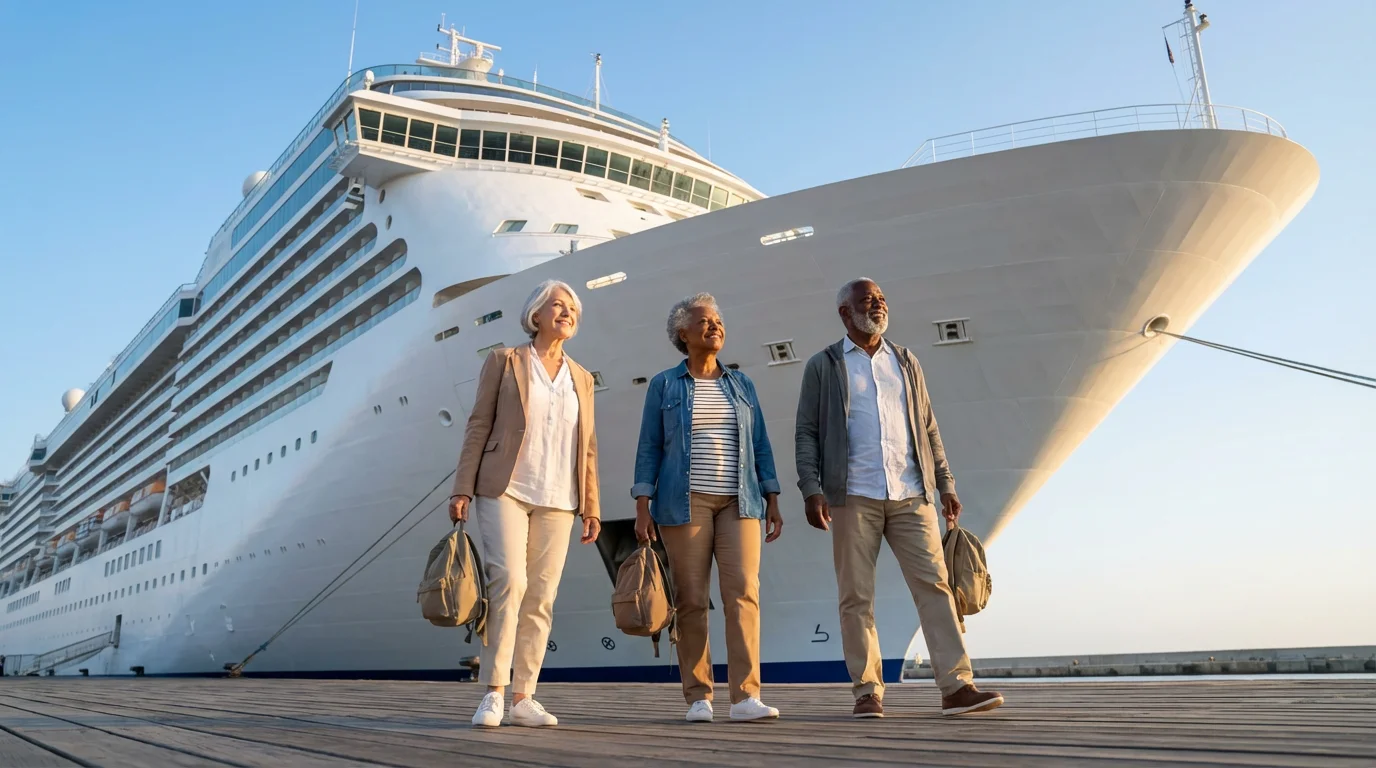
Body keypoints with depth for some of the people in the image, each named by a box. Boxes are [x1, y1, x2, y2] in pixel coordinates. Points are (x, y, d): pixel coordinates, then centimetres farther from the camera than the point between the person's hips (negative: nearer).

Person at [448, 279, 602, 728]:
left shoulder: (581, 378, 14)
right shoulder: (504, 361, 5)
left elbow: (586, 448, 13)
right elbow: (479, 427, 1)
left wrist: (591, 508, 7)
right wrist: (462, 490, -8)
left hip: (556, 500, 4)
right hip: (504, 489, -4)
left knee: (541, 598, 0)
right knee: (508, 582, -17)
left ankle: (522, 698, 8)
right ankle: (493, 694, -8)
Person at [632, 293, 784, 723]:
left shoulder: (741, 384, 14)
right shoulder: (664, 385, 7)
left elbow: (760, 445, 14)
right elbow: (649, 448, 4)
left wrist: (772, 500, 7)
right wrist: (642, 505, -5)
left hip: (739, 502, 2)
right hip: (685, 501, -2)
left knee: (743, 590, -11)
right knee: (691, 599, -2)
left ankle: (745, 696, -10)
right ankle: (698, 697, 8)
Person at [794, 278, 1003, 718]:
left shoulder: (906, 363, 17)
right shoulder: (823, 367, 7)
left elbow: (928, 429, 18)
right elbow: (806, 432, 2)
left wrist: (946, 485, 11)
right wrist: (811, 489, -9)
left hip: (910, 496, 3)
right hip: (854, 498, -2)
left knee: (934, 584, -4)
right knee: (856, 595, 0)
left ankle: (956, 686, -2)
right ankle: (867, 691, 9)